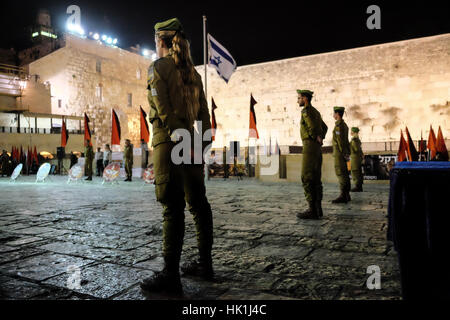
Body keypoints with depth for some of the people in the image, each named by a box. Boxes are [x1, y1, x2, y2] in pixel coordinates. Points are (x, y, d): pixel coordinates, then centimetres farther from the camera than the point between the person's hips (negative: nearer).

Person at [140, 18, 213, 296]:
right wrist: (204, 141, 11)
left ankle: (171, 276, -1)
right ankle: (205, 263, 22)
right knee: (198, 203, 11)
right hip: (192, 142, 7)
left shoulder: (158, 67, 0)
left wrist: (177, 135, -19)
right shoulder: (192, 71, 19)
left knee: (173, 207, -8)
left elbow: (162, 104, -15)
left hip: (170, 140, -7)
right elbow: (203, 111, 13)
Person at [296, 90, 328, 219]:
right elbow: (324, 127, 32)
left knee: (307, 178, -9)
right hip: (317, 148, 10)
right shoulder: (316, 112, 22)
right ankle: (317, 208, 12)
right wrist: (320, 138, 14)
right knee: (315, 178, 9)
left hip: (309, 145, -10)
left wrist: (316, 138, -6)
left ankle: (312, 210, -10)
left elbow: (312, 126, -24)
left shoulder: (306, 110, -9)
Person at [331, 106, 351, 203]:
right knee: (344, 173, 10)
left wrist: (343, 153, -19)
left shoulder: (338, 125, -13)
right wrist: (347, 153, 20)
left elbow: (340, 140, -19)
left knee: (340, 173, -11)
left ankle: (343, 196, -13)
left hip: (339, 152, -10)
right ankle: (347, 195, 13)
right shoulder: (344, 125, 19)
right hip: (344, 153, 10)